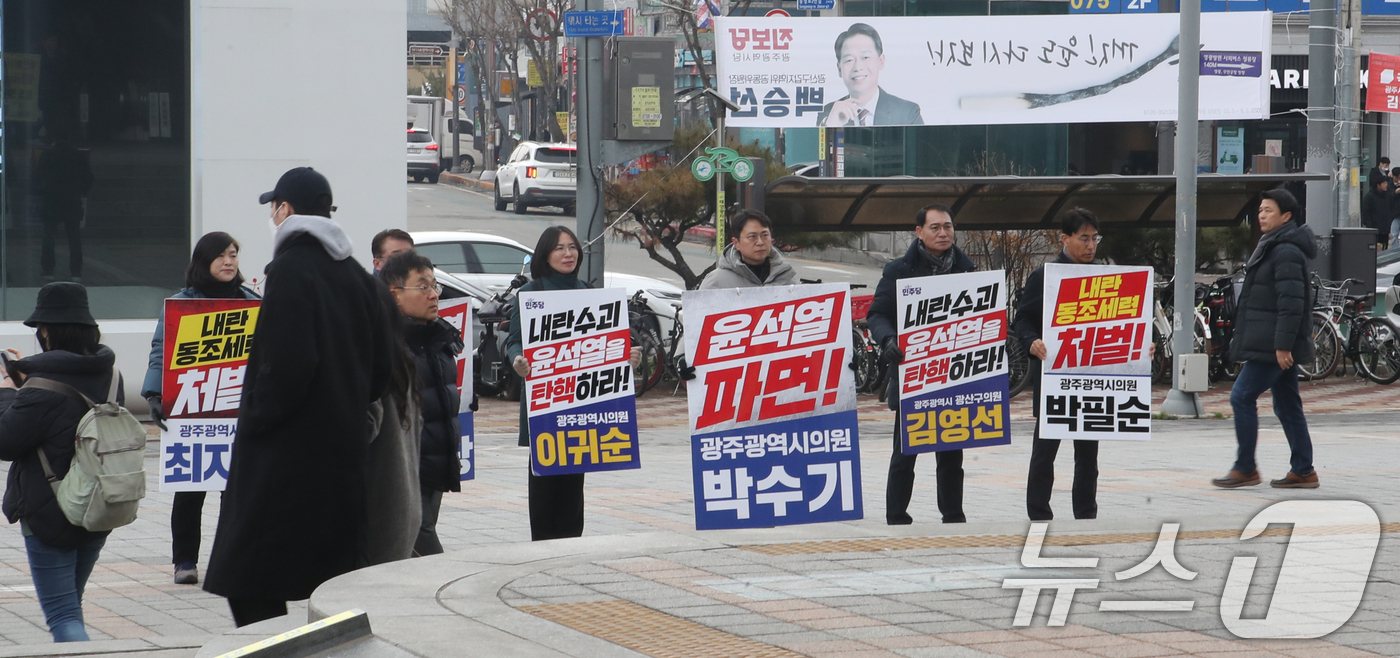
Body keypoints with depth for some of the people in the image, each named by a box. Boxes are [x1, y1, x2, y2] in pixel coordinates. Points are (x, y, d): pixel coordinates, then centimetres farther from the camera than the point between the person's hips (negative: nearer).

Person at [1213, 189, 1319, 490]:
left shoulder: (1287, 252, -15)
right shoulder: (1272, 247, 18)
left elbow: (1291, 302, -22)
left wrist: (1283, 345, -25)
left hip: (1275, 344, -11)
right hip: (1278, 344, 11)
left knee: (1242, 397, -8)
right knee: (1287, 406, 10)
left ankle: (1245, 469, -4)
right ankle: (1303, 471, 12)